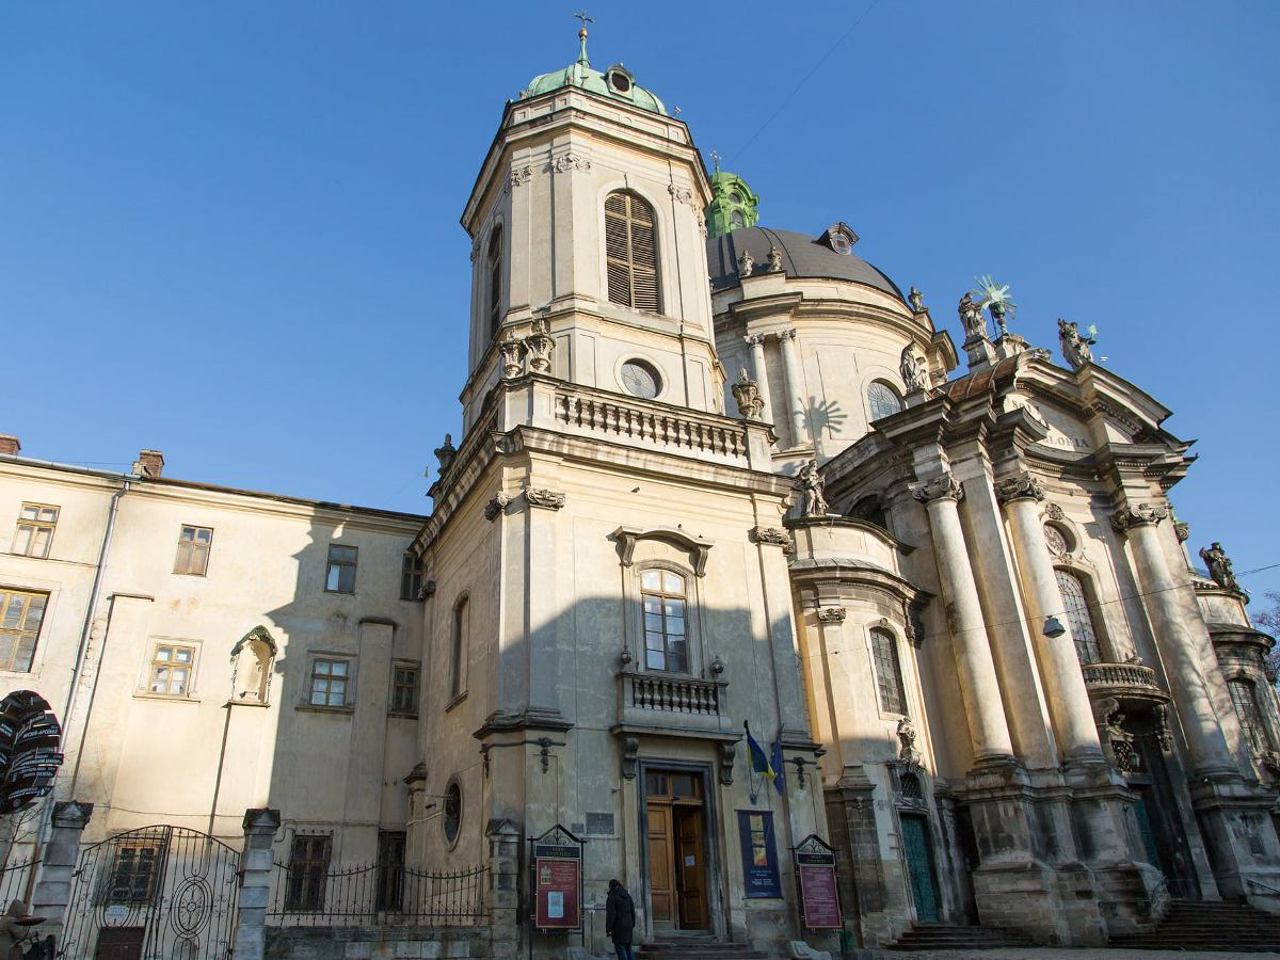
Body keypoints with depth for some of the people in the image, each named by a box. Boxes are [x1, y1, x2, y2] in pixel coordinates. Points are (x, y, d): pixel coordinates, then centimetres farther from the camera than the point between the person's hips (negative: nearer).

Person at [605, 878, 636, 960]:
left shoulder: (612, 897, -11)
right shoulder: (627, 896, 10)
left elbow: (610, 914, -17)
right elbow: (633, 911, 13)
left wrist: (608, 929, -13)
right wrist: (632, 924, 19)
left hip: (618, 926, -7)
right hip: (628, 925, 7)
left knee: (619, 947, -2)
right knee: (628, 947, 14)